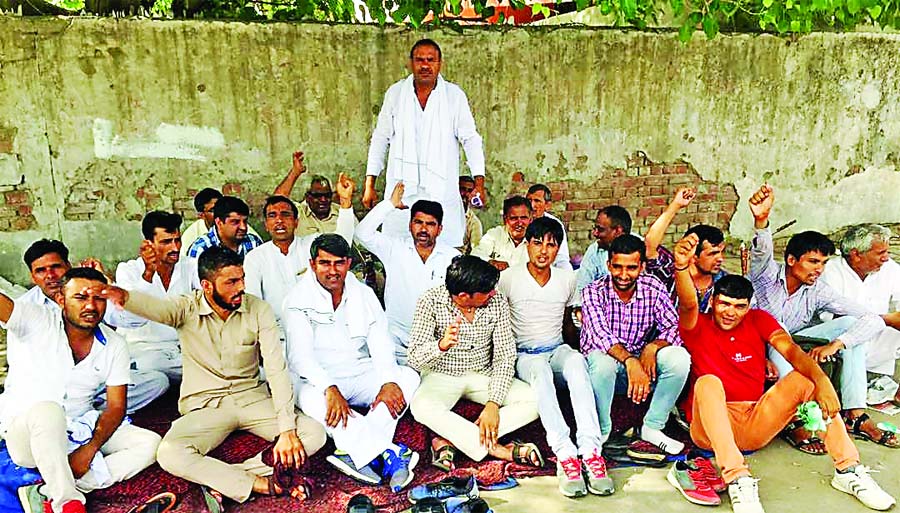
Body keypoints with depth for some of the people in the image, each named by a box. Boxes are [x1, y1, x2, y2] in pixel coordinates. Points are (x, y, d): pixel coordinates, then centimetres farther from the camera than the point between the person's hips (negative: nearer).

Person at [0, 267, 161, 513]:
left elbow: (116, 407, -3)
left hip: (79, 432, 4)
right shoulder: (35, 320, -10)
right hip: (23, 432, -4)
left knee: (150, 444, -15)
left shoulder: (114, 346, -2)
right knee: (48, 410, -38)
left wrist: (89, 449, -17)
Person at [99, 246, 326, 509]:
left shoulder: (259, 310, -7)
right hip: (204, 406, -1)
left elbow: (277, 370, -12)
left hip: (253, 398, 1)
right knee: (169, 455, -31)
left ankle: (222, 482, -23)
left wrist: (288, 430, -21)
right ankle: (261, 484, -23)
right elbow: (153, 306, -32)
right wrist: (123, 296, -59)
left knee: (314, 434, -20)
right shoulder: (187, 309, -8)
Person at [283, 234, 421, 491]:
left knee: (408, 376, -19)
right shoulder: (299, 299, -6)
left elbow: (381, 344, -1)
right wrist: (330, 389, -33)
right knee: (310, 399, -36)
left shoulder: (365, 295, 6)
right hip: (319, 381, -4)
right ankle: (389, 453, -40)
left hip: (361, 375, 4)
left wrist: (388, 381, -20)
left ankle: (355, 453, -34)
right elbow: (300, 356, -18)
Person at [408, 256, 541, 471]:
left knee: (536, 400, -19)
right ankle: (496, 449, -26)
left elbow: (505, 356, -10)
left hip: (483, 376, 3)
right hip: (442, 376, -3)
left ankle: (448, 441, -27)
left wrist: (493, 404, -23)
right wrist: (442, 345, -43)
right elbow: (415, 359, -21)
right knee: (422, 407, -36)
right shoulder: (431, 302, -18)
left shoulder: (497, 302, -11)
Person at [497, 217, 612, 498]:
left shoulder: (567, 278, 9)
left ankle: (590, 451, -42)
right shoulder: (508, 278, -2)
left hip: (557, 349, 3)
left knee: (576, 361, -34)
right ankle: (565, 455, -46)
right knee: (540, 369, -39)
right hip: (524, 356, -2)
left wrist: (576, 350, 11)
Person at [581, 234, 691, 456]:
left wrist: (653, 347, -32)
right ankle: (600, 431, -14)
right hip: (605, 361, -3)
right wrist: (630, 361, -46)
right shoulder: (593, 292, -16)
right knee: (603, 360, -37)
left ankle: (652, 427, -8)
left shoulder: (654, 289, -7)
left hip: (643, 361, 3)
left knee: (680, 357, -23)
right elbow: (600, 334, -30)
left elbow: (675, 327, -11)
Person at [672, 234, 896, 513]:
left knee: (805, 378, -14)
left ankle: (848, 469, -14)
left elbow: (791, 350, -9)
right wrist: (682, 267, -46)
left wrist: (821, 380, -29)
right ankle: (738, 479, -42)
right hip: (711, 427, -3)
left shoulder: (759, 320, 8)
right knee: (707, 381, -33)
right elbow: (689, 304, -25)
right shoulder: (698, 326, -2)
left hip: (756, 426, 4)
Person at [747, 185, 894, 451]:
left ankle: (856, 415, -14)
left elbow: (874, 320, -13)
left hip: (794, 348, 4)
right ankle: (794, 424, -36)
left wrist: (834, 345, -28)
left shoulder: (818, 292, -8)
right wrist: (761, 220, -62)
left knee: (851, 323, -12)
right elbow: (762, 252, -41)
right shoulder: (767, 275, -16)